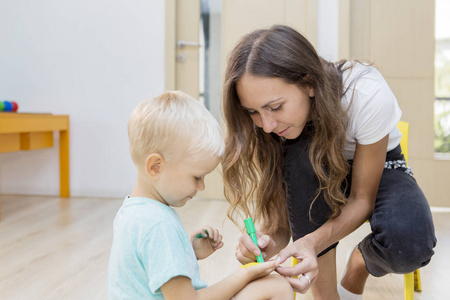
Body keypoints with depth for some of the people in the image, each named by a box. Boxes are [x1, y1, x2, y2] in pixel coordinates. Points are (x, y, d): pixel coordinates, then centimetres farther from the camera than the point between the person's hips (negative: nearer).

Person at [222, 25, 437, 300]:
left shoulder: (367, 95, -34)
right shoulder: (271, 121, -25)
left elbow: (362, 199, -24)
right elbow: (280, 220, -21)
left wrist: (313, 242, -41)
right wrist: (268, 243, -44)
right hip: (314, 177, 2)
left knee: (408, 241, -36)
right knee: (302, 156, -37)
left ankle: (358, 268, 3)